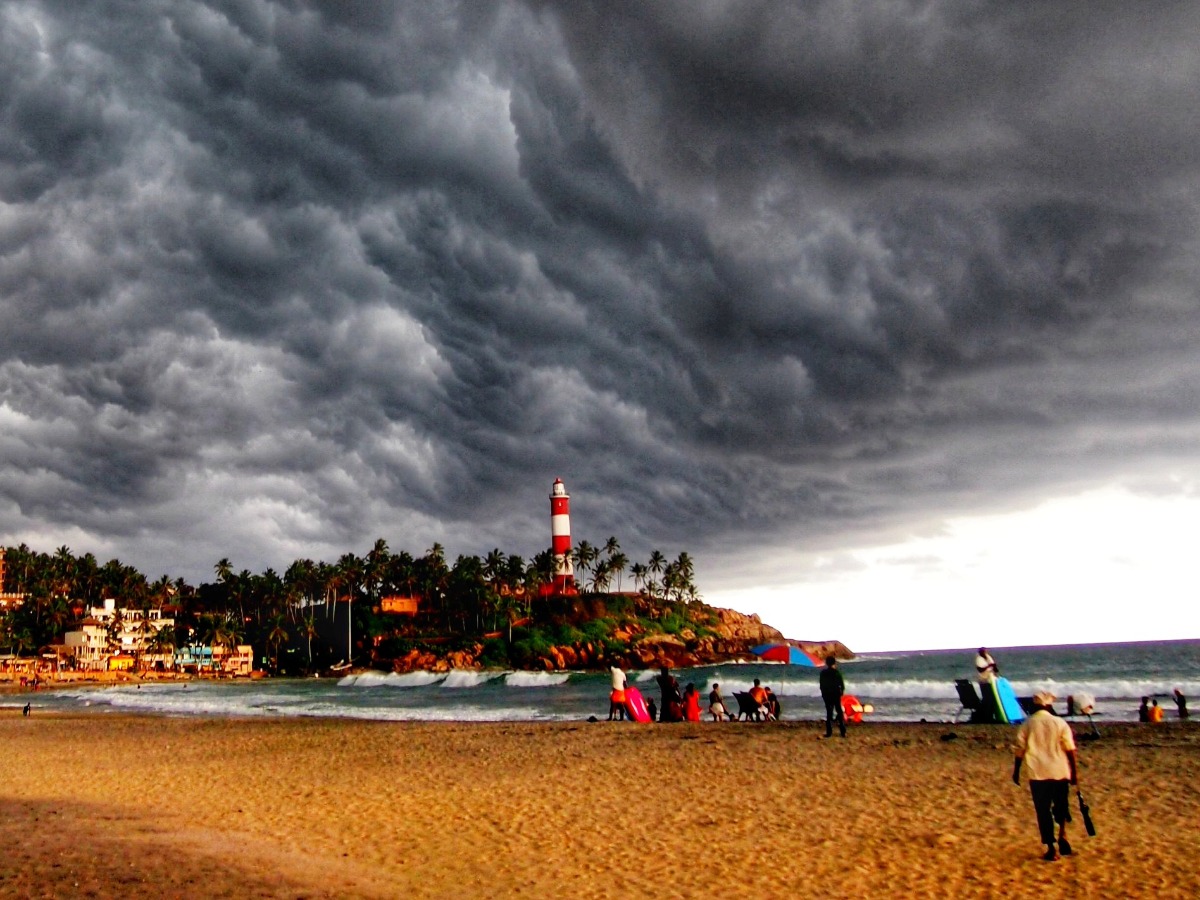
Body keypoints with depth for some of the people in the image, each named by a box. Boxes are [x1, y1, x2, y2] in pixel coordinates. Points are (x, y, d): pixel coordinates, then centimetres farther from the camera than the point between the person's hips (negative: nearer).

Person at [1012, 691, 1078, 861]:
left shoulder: (1027, 724, 1)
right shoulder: (1060, 723, -1)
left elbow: (1019, 750, 2)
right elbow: (1070, 750, -3)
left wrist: (1016, 771, 11)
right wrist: (1074, 772, 5)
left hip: (1037, 773, 0)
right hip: (1060, 772, 0)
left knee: (1043, 811, 5)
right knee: (1061, 806, 21)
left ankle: (1051, 849, 4)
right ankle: (1062, 834, 2)